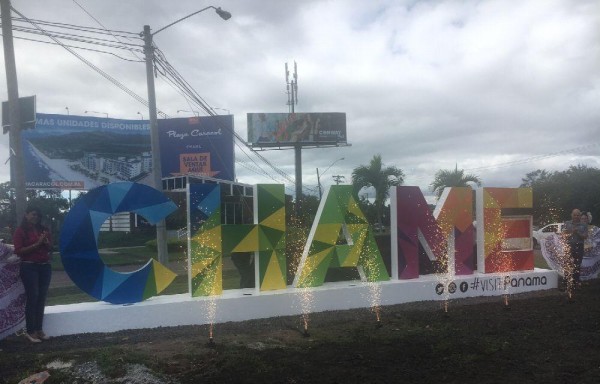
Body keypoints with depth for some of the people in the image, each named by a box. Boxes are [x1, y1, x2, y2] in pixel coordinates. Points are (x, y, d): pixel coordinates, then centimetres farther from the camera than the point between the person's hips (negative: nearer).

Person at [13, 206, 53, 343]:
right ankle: (30, 331, 1)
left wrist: (46, 243, -4)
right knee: (32, 298, -7)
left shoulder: (44, 230, 14)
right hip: (29, 267, -5)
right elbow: (19, 251, -9)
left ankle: (39, 329, 13)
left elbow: (50, 249, 17)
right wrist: (37, 244, -17)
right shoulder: (20, 231, -1)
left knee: (41, 298, 6)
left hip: (45, 267, 5)